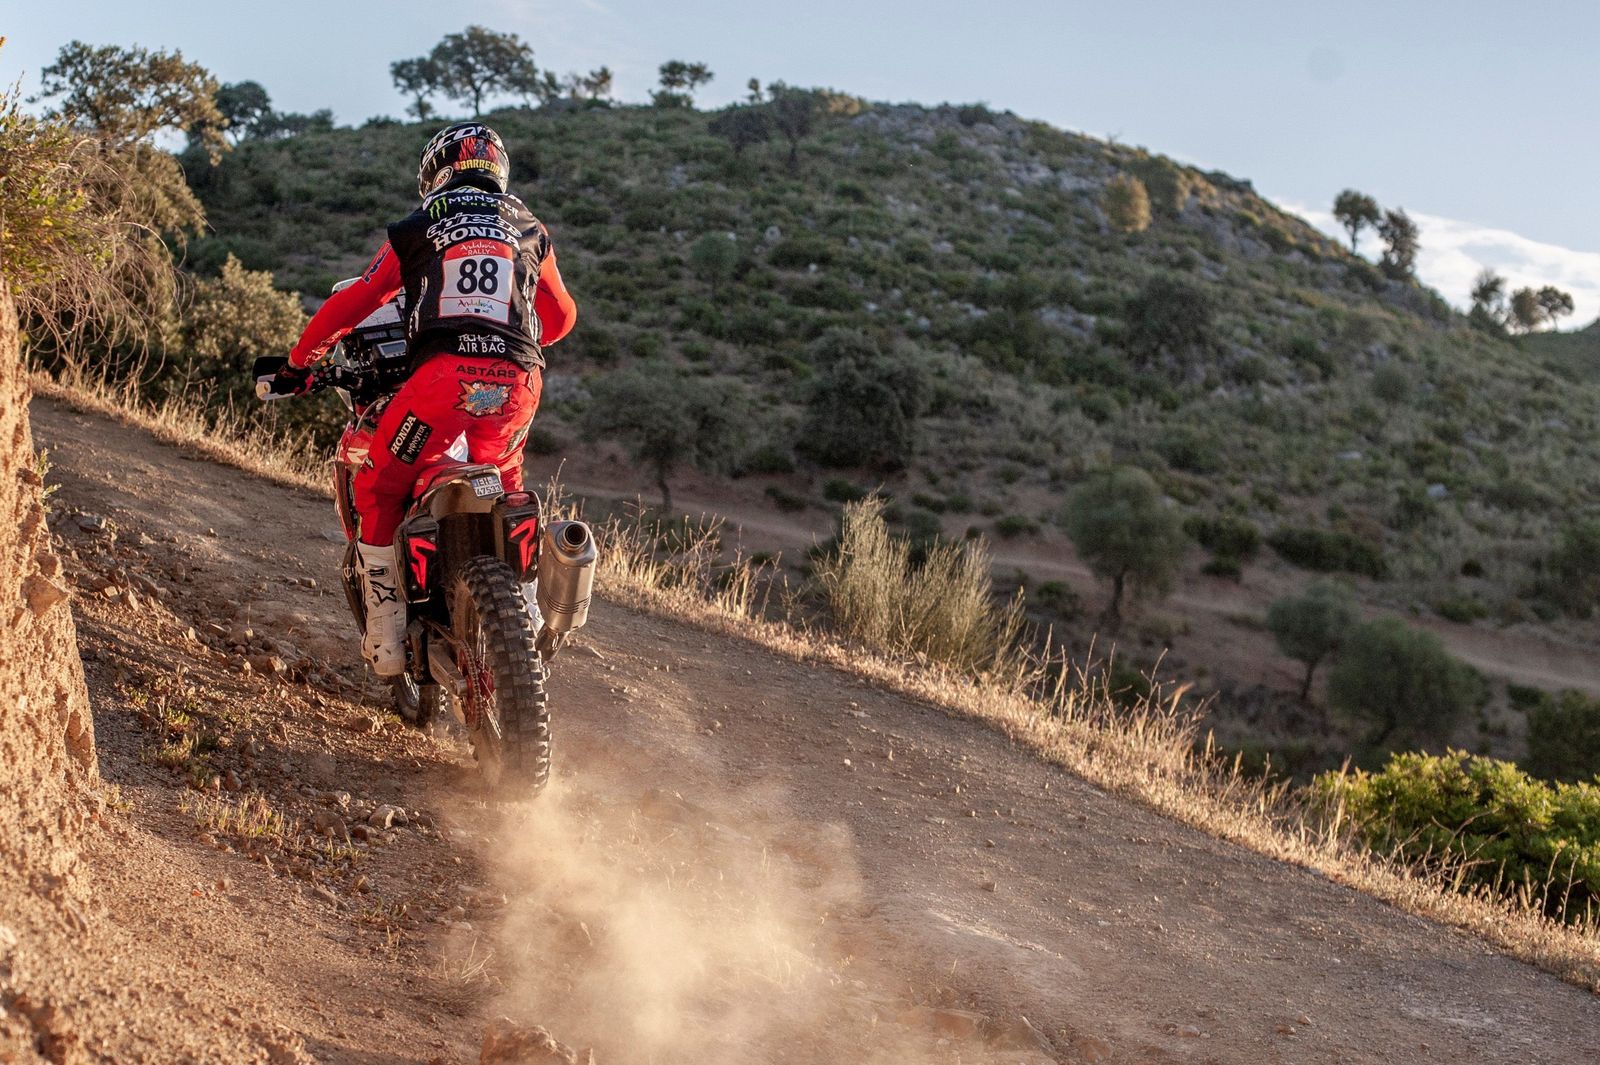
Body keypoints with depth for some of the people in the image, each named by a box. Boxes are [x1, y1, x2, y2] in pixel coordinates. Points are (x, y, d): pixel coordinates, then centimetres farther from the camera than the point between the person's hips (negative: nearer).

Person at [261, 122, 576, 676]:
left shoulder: (415, 230, 16)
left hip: (442, 375, -3)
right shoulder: (531, 231, 24)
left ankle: (386, 635, 9)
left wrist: (297, 364, 28)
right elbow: (561, 316, 33)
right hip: (517, 380, 3)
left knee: (376, 490, 14)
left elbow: (351, 303, 15)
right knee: (505, 490, 29)